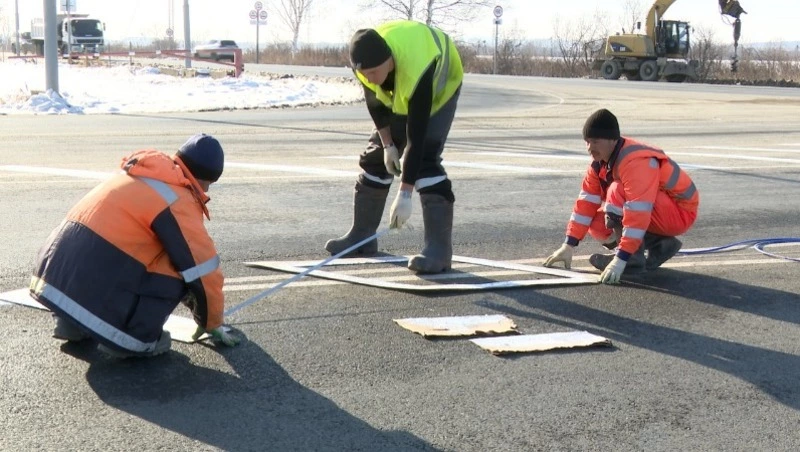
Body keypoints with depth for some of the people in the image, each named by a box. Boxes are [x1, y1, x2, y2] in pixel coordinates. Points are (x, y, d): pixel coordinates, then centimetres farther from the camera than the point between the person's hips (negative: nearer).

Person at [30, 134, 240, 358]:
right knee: (179, 271, -2)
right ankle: (132, 337, -2)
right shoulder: (178, 201, -6)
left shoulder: (142, 174, 20)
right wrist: (213, 324, 14)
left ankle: (73, 323, 24)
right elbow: (204, 269, -3)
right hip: (92, 286, -8)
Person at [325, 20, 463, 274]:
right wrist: (387, 144, -9)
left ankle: (439, 248, -24)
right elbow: (374, 101, -8)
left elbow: (416, 136, -43)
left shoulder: (418, 73, -45)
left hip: (439, 89, -6)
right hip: (397, 95, 6)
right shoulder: (365, 59, -29)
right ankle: (362, 235, 16)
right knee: (376, 155, 2)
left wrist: (405, 195, -41)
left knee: (425, 158, -24)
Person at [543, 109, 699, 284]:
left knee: (618, 192, -29)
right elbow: (586, 202, -1)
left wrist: (620, 259, -38)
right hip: (658, 213, 9)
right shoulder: (601, 161, -3)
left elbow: (638, 214, -36)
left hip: (680, 214, -9)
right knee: (597, 226, -6)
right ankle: (659, 245, 5)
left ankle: (634, 258, -18)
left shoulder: (636, 162, -31)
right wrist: (568, 245, -5)